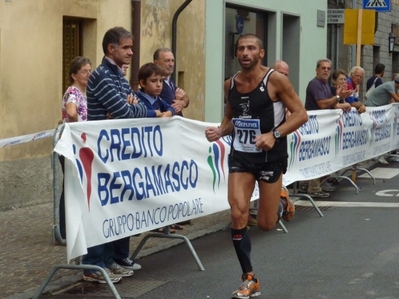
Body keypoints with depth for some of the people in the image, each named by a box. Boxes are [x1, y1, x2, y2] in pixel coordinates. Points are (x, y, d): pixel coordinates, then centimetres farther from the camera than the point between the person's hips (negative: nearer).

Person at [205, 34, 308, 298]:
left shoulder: (275, 80, -13)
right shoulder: (230, 84, 2)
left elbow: (301, 114, -12)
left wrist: (274, 134, -25)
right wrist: (220, 132, -5)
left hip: (270, 156, -4)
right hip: (240, 154, 4)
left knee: (266, 224, 1)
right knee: (238, 215, -9)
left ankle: (283, 204, 39)